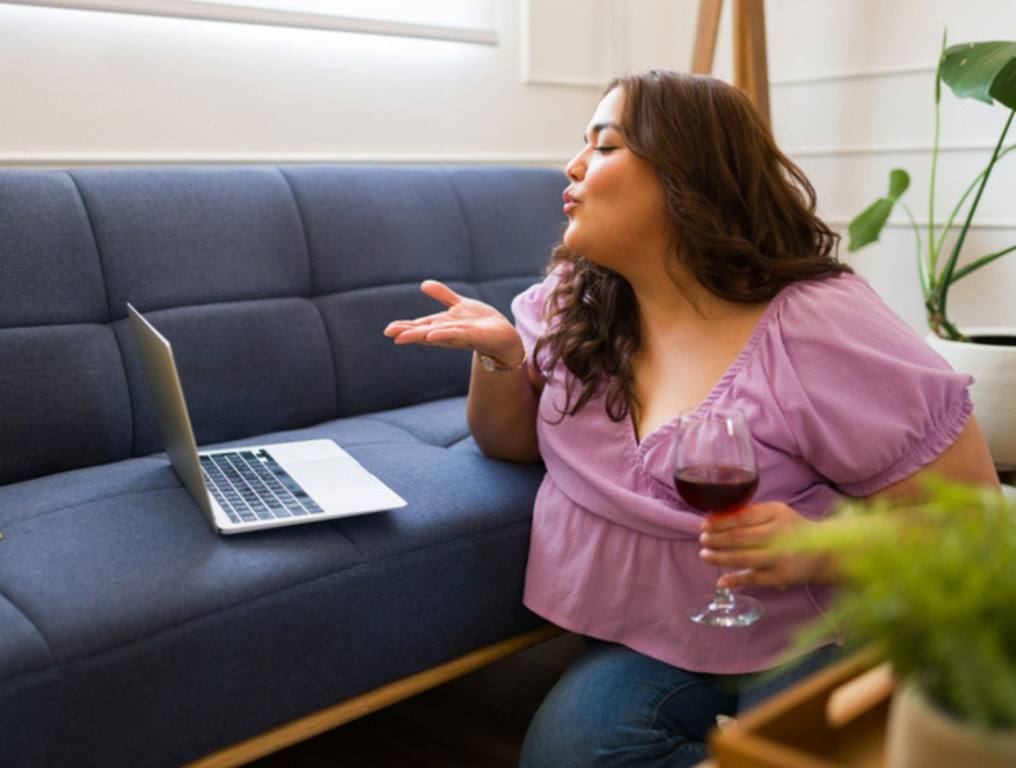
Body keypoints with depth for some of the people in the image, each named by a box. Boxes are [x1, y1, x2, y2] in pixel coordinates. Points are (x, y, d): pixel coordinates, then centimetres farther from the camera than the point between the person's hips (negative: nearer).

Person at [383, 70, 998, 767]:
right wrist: (498, 352, -10)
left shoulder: (819, 328, -18)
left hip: (813, 643, -4)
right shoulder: (570, 304, 1)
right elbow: (512, 441, 10)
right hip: (649, 640, 4)